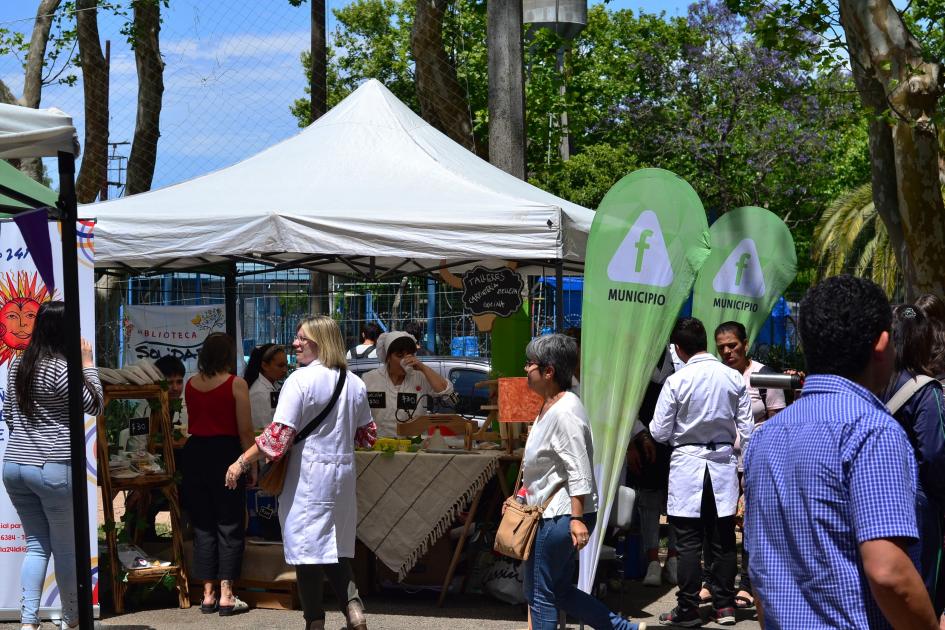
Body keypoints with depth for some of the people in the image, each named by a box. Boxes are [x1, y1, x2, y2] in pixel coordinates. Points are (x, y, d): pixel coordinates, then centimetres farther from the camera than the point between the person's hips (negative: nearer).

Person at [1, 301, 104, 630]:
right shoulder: (61, 368, -15)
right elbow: (95, 405, -6)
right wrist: (87, 363, -1)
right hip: (54, 468, -7)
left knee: (36, 545, 13)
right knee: (66, 548, 8)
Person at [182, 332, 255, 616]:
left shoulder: (190, 384, 7)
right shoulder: (236, 384, -7)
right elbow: (245, 431, -8)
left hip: (194, 453, 4)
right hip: (225, 453, -4)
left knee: (203, 526, 11)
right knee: (229, 526, 3)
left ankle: (207, 595, 13)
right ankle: (226, 597, 2)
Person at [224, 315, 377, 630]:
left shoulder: (300, 380, -13)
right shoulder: (354, 383, 8)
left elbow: (279, 435, -17)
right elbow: (367, 434, 16)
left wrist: (242, 463, -11)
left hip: (308, 475, -7)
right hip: (343, 474, 7)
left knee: (307, 548, 1)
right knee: (335, 547, 17)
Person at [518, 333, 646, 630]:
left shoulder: (564, 413, -19)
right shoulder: (549, 406, 14)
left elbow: (578, 472, -23)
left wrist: (577, 519, -25)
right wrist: (522, 497, 27)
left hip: (561, 516, -11)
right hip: (554, 514, 11)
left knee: (540, 592, -1)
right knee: (559, 591, 14)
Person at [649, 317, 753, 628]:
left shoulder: (676, 381, -12)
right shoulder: (734, 378, -2)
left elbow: (660, 432, -7)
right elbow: (747, 430, 2)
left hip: (687, 462, -3)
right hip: (723, 462, 3)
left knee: (689, 541, 2)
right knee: (723, 539, 11)